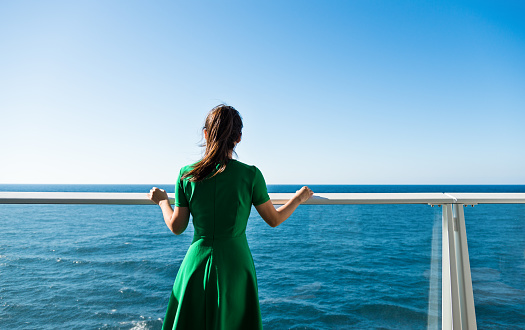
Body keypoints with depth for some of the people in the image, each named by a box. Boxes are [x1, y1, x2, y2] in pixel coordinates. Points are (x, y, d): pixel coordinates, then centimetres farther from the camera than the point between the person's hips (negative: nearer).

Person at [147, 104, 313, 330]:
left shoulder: (187, 175, -7)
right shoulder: (250, 175, -10)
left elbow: (176, 227, 0)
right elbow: (274, 220, 1)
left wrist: (162, 201, 19)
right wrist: (299, 198, 18)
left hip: (197, 264, 1)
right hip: (236, 264, -1)